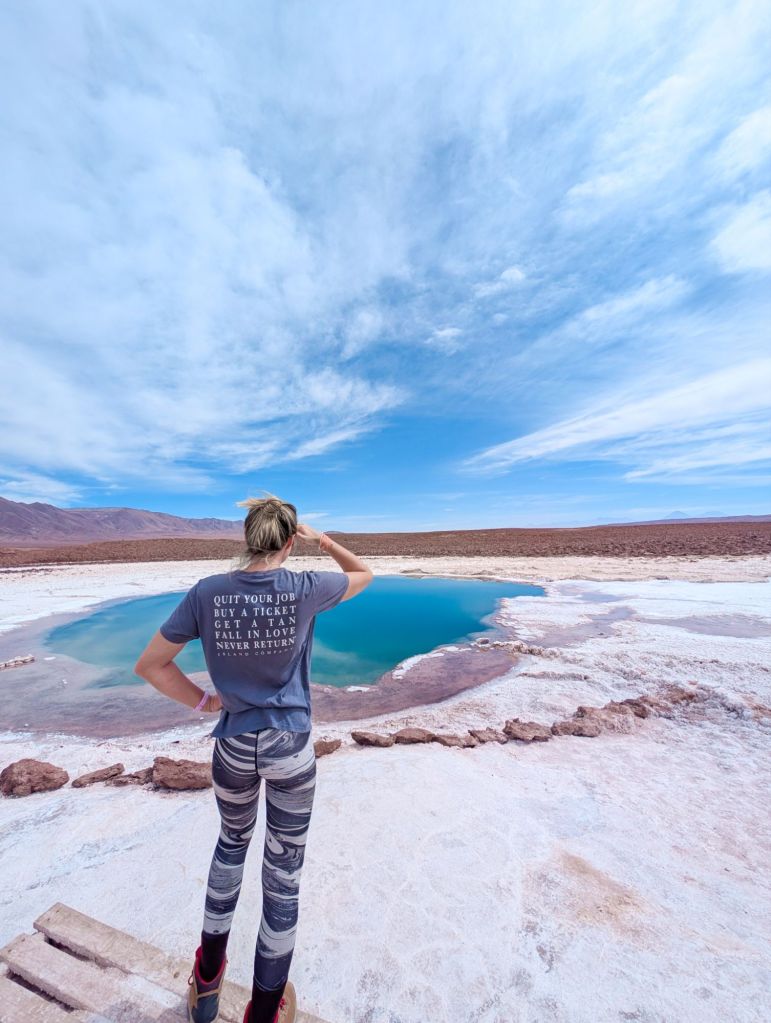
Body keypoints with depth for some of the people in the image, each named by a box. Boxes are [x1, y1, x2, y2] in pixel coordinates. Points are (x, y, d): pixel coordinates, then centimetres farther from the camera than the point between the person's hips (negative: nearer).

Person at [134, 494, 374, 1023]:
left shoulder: (206, 592, -11)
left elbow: (148, 665, -3)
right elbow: (364, 574, 2)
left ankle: (207, 979, 51)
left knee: (231, 843, 32)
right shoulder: (304, 589, -16)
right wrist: (323, 539, 5)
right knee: (283, 872, 20)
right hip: (292, 747, -2)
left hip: (233, 746, 3)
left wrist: (202, 701, 6)